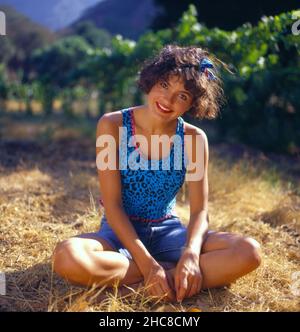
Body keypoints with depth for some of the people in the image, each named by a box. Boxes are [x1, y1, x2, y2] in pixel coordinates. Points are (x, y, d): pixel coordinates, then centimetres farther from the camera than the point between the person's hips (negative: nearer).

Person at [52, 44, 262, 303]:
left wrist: (191, 254, -29)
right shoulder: (113, 125, -12)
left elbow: (200, 211, -7)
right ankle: (170, 272, -20)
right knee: (67, 257, -35)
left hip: (168, 231, 2)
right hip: (121, 230, -1)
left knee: (249, 251, -21)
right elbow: (112, 205, -15)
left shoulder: (194, 138, -6)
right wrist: (147, 263, -25)